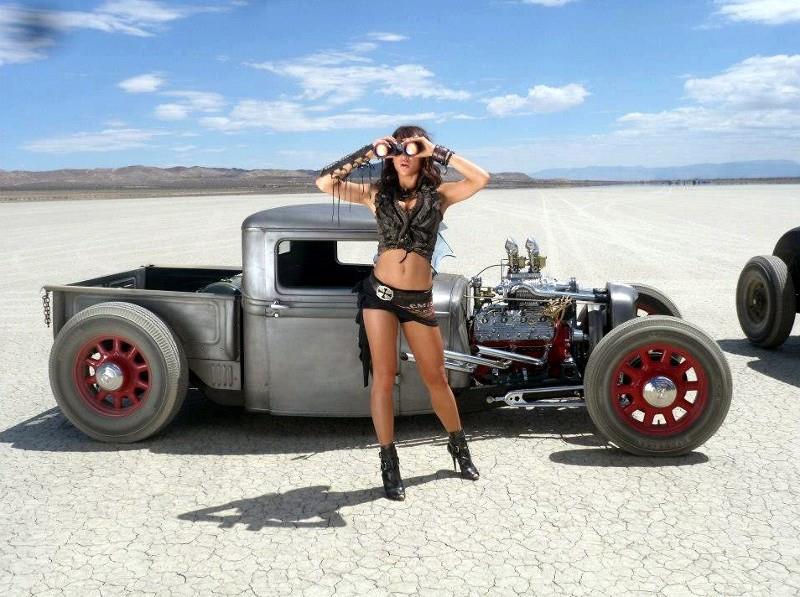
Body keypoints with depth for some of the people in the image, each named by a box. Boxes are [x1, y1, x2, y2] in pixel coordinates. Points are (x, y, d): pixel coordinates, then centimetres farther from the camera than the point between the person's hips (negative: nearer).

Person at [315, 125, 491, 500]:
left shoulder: (439, 195, 4)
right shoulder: (377, 194, 5)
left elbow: (481, 179, -12)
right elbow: (324, 183, -3)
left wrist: (438, 152, -9)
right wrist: (366, 154, -5)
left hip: (419, 299, 0)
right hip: (379, 293, 0)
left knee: (436, 378, 10)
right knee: (383, 378, -1)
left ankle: (458, 446, 34)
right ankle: (389, 465, 11)